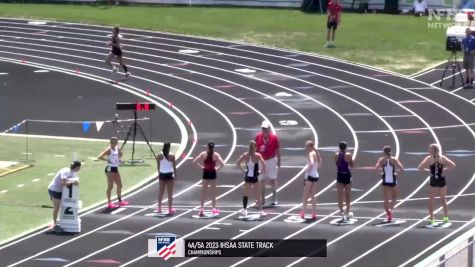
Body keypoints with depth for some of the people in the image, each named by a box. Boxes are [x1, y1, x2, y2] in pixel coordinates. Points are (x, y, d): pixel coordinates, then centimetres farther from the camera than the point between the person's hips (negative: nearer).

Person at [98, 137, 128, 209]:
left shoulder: (117, 149, 7)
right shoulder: (109, 150, -15)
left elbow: (121, 154, 30)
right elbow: (99, 157, -23)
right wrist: (107, 160, -21)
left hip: (115, 168, 9)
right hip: (110, 168, -9)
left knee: (119, 185, 17)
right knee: (110, 186, -7)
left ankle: (120, 201, 32)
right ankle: (109, 203, -2)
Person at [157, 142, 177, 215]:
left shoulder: (159, 156, -3)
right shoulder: (172, 156, -11)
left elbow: (158, 166, 3)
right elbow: (174, 166, -5)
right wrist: (175, 175, 6)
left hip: (162, 174, 3)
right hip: (169, 175, -3)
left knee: (160, 192, 12)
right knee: (170, 193, 4)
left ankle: (159, 208, 17)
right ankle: (170, 209, 6)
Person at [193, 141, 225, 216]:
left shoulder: (203, 154, -4)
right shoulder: (216, 155, -8)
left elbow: (194, 161, -8)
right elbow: (222, 164, -17)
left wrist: (201, 166, 0)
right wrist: (217, 168, -3)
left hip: (206, 173, 1)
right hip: (212, 173, -1)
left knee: (204, 191, 9)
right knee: (213, 192, 8)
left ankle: (202, 208, 6)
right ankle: (214, 209, 8)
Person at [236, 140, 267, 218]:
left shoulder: (245, 155, -1)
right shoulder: (258, 155, -11)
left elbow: (238, 163, -5)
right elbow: (264, 165, -19)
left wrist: (243, 170, 3)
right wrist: (262, 171, -2)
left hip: (247, 177, 3)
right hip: (255, 177, -3)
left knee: (246, 194, 16)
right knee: (258, 195, 3)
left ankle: (244, 210, 19)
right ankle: (261, 211, 1)